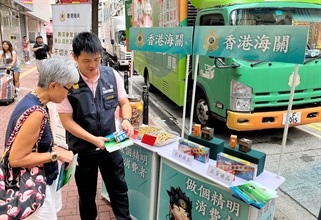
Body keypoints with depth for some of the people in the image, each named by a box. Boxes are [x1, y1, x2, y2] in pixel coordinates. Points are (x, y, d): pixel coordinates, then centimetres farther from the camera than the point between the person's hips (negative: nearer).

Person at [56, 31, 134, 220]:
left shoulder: (112, 75, -8)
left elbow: (124, 102, 3)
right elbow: (67, 120, -15)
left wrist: (126, 120, -18)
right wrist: (93, 139, -24)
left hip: (110, 144, 2)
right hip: (83, 148, -2)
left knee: (119, 188, 18)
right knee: (87, 194, 20)